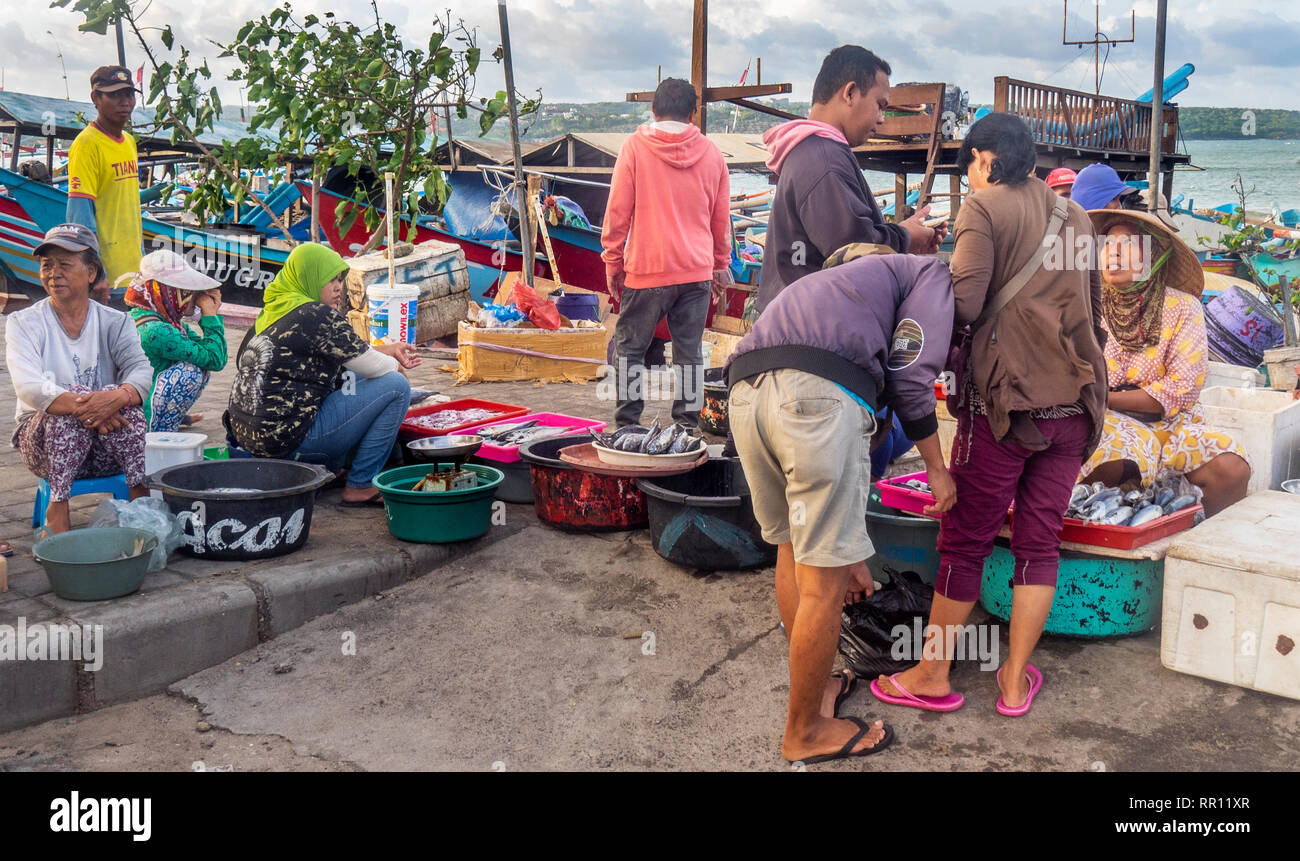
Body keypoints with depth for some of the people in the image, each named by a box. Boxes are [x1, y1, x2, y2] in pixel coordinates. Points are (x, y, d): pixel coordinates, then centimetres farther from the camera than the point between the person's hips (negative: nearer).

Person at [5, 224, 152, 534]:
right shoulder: (24, 323, -1)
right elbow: (29, 387, -17)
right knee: (78, 394, -30)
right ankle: (57, 510, -32)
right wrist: (80, 405, -36)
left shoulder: (114, 322, 4)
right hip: (43, 443, -1)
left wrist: (118, 396, -38)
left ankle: (140, 497, -32)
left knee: (117, 394, -27)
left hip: (107, 452, 1)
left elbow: (141, 371, -14)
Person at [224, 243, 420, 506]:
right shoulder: (318, 315, -13)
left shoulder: (275, 310, 15)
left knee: (349, 381, 28)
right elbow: (372, 367, -6)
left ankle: (330, 468, 18)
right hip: (287, 439, -10)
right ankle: (360, 485, -2)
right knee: (396, 386, -5)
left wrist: (388, 350, 19)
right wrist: (396, 365, 15)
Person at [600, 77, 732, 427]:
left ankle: (627, 423, 6)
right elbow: (722, 219, 13)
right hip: (697, 270, 3)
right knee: (690, 351, 8)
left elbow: (618, 211, -3)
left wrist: (612, 262, 6)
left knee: (629, 347, 7)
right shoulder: (711, 153, 7)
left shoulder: (635, 147, -3)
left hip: (647, 269, -3)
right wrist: (721, 266, 24)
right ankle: (687, 422, 10)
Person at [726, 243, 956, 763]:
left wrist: (847, 552, 43)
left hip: (746, 390, 8)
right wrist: (937, 468, 18)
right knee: (824, 583, 5)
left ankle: (815, 687, 40)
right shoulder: (932, 276, 22)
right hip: (818, 393, -8)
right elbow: (911, 375, 4)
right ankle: (805, 731, 19)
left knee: (792, 549, 25)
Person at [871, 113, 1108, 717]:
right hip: (1074, 402, 6)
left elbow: (965, 304, -16)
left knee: (965, 539, 4)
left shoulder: (984, 207, -4)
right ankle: (1016, 679, 16)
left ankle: (931, 676, 13)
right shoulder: (1073, 213, 16)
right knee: (1039, 541, 11)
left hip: (1005, 400, -6)